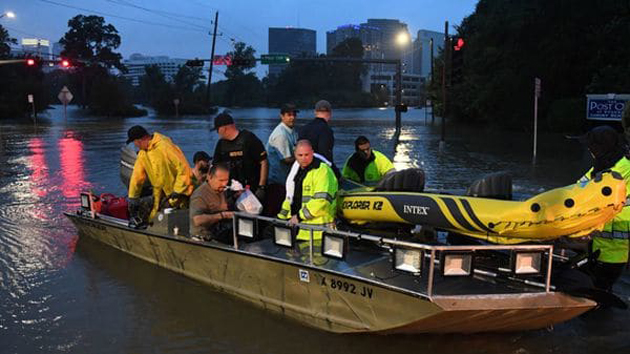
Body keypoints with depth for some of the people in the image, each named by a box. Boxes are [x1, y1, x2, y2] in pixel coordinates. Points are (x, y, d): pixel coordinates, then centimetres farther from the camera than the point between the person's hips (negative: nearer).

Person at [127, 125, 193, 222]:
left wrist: (177, 191, -20)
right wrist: (133, 196, 12)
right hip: (161, 192, 8)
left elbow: (184, 169, -22)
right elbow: (137, 175, 13)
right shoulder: (143, 153, 6)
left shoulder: (164, 147, -20)